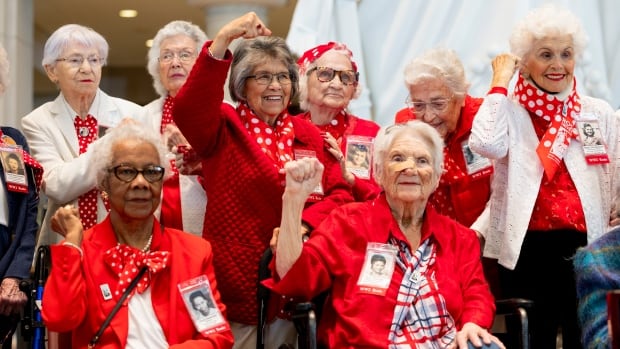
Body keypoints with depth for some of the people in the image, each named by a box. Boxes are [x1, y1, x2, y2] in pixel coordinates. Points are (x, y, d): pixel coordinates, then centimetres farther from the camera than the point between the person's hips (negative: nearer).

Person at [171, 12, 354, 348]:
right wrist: (223, 39, -32)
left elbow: (340, 193, 4)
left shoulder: (308, 135, 10)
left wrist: (304, 223, -16)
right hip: (237, 287, -3)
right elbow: (186, 109, -23)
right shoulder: (224, 127, -2)